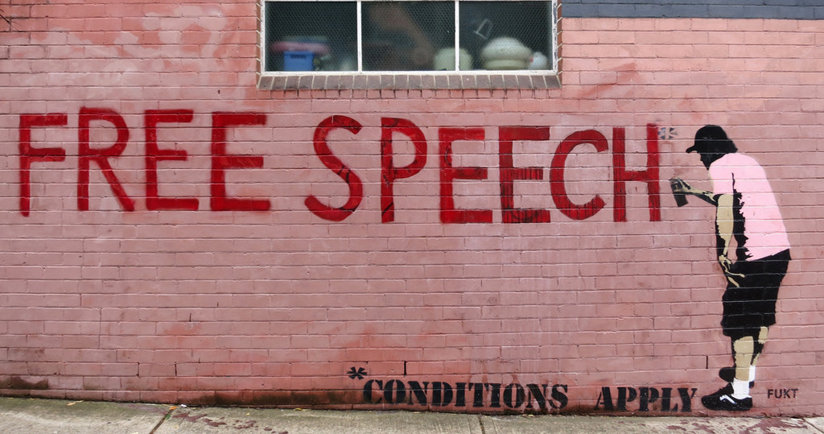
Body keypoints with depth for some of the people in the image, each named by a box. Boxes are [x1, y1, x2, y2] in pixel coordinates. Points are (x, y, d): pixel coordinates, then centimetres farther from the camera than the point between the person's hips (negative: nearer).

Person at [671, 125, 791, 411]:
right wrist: (692, 192, 42)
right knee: (761, 315, 20)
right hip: (780, 249, 9)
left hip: (753, 254, -9)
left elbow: (725, 209, -17)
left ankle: (740, 393, 4)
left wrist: (725, 252, -20)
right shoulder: (747, 161, 21)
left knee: (741, 321, -2)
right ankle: (747, 373, 36)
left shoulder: (720, 165, -4)